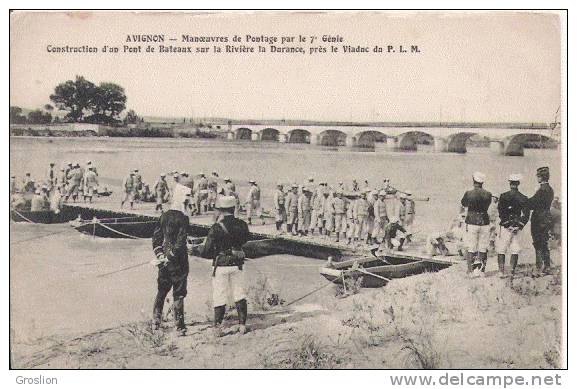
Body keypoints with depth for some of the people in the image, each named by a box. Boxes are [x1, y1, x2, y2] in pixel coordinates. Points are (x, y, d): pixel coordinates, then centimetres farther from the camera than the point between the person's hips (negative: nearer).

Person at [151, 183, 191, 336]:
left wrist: (160, 255, 2)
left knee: (161, 291, 20)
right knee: (178, 294, 1)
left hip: (164, 262, 6)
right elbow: (180, 242, -20)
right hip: (178, 263, -6)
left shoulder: (164, 216, 5)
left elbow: (156, 237, 6)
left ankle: (156, 321, 28)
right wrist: (170, 257, -12)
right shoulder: (183, 219, -15)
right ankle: (179, 327, 4)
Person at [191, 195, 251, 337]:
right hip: (238, 265, 3)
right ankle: (242, 325, 16)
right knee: (240, 295, 14)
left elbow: (207, 252, -12)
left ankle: (218, 328, 9)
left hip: (221, 267, -3)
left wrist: (194, 249, 6)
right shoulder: (242, 225, -5)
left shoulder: (216, 228, -16)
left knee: (220, 297, 7)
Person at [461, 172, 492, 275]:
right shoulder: (488, 194, -3)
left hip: (472, 223, -2)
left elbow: (463, 204, 9)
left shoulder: (468, 193, -9)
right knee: (483, 249, 9)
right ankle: (482, 270, 12)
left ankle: (470, 270, 4)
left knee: (471, 248, 4)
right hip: (484, 223, 2)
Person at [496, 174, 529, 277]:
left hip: (505, 226, -3)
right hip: (517, 227, 3)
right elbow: (526, 215, -1)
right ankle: (512, 271, 9)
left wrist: (505, 221, -5)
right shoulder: (523, 198, 2)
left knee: (501, 250, 5)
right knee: (515, 251, 10)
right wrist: (520, 226, -1)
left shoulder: (503, 196, -6)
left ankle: (501, 271, 2)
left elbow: (500, 211, -10)